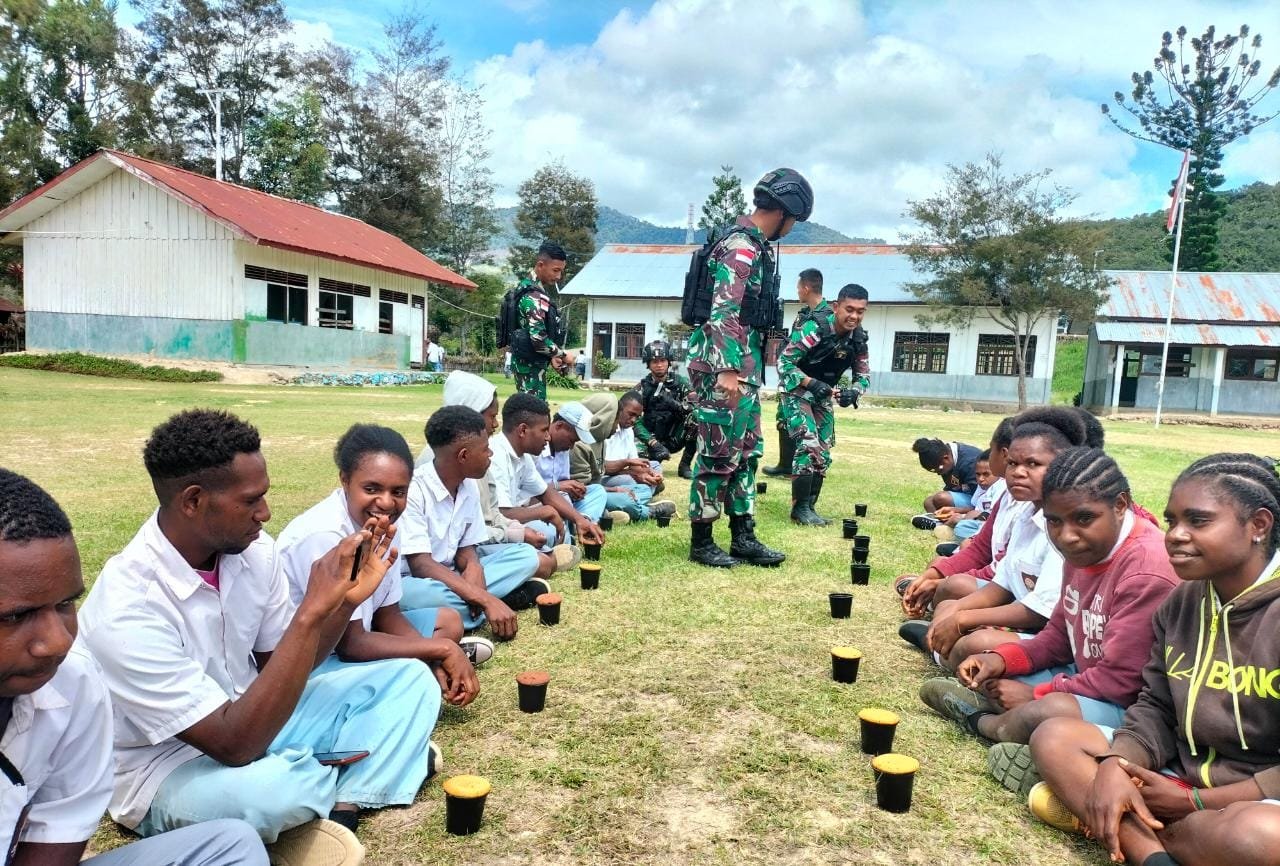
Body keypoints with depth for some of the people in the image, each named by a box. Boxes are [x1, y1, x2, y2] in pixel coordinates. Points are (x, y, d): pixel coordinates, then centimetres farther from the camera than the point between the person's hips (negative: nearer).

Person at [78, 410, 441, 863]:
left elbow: (283, 668, 2)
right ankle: (379, 763, -6)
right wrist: (312, 612, -36)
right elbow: (236, 745, -32)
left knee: (410, 680, -2)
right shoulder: (127, 609, -30)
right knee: (277, 785, -39)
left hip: (250, 718, 7)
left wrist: (347, 600, -17)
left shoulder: (254, 550, -10)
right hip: (168, 769, -6)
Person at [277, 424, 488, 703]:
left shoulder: (386, 523, -5)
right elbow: (350, 644, -25)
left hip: (349, 638, 8)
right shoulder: (324, 535, -29)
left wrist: (438, 662, -13)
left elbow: (387, 613, 3)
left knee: (448, 621, 10)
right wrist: (442, 649, -19)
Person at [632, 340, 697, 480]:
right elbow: (635, 421, -11)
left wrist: (675, 404, -32)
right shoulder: (641, 389, -4)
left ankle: (685, 465, -11)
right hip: (652, 439, 0)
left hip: (676, 437, 1)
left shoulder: (680, 382, -3)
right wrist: (652, 442, -25)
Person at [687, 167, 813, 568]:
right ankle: (701, 541, 6)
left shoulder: (754, 244, 17)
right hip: (725, 364, -10)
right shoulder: (741, 245, -14)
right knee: (719, 453, -4)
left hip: (745, 364, 10)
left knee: (747, 451, 12)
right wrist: (726, 369, -30)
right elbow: (723, 312, -23)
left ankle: (743, 536, 20)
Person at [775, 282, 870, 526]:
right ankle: (800, 508, -11)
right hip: (796, 391, -7)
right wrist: (811, 382, -36)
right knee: (809, 445, -20)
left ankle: (809, 507, 18)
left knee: (823, 454, 7)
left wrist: (853, 392, -22)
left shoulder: (858, 339, -7)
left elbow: (864, 376, 0)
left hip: (823, 396, 7)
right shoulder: (815, 328, -26)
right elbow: (784, 362, -25)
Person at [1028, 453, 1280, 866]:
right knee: (1054, 738, -5)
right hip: (1182, 777, 7)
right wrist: (1115, 765, -16)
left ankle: (1092, 812, -16)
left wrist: (1194, 802, -15)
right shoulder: (1180, 603, 4)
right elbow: (1156, 708, 5)